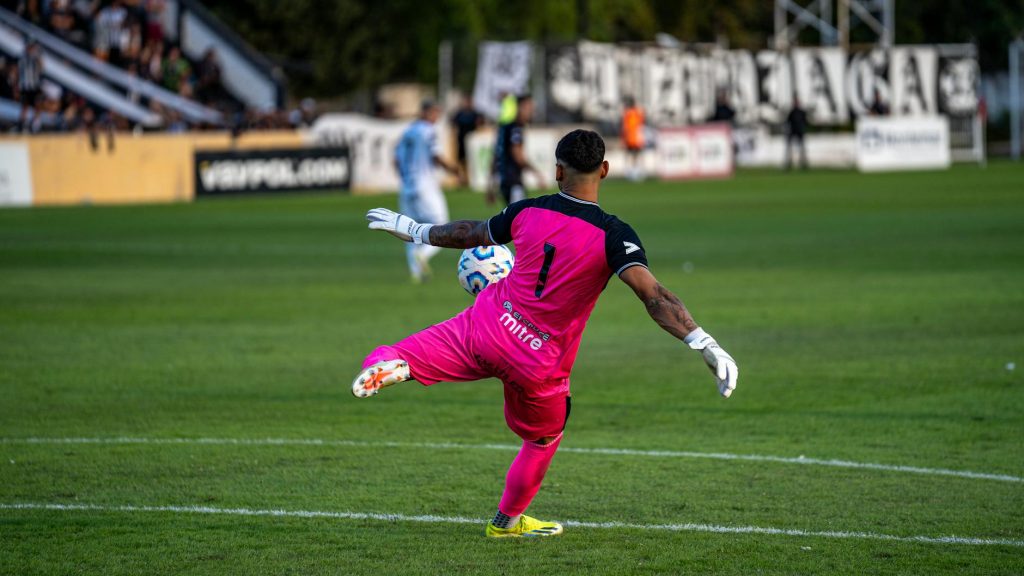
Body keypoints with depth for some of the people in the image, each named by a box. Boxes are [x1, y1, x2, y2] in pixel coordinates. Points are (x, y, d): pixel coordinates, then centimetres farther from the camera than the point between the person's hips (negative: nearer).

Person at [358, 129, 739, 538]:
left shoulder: (528, 212, -4)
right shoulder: (612, 235, -16)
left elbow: (469, 234, 13)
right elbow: (653, 294, -27)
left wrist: (416, 231, 32)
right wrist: (703, 343, -31)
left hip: (487, 325, 1)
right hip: (538, 366, -1)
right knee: (544, 439, 24)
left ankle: (389, 364, -17)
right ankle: (507, 520, 39)